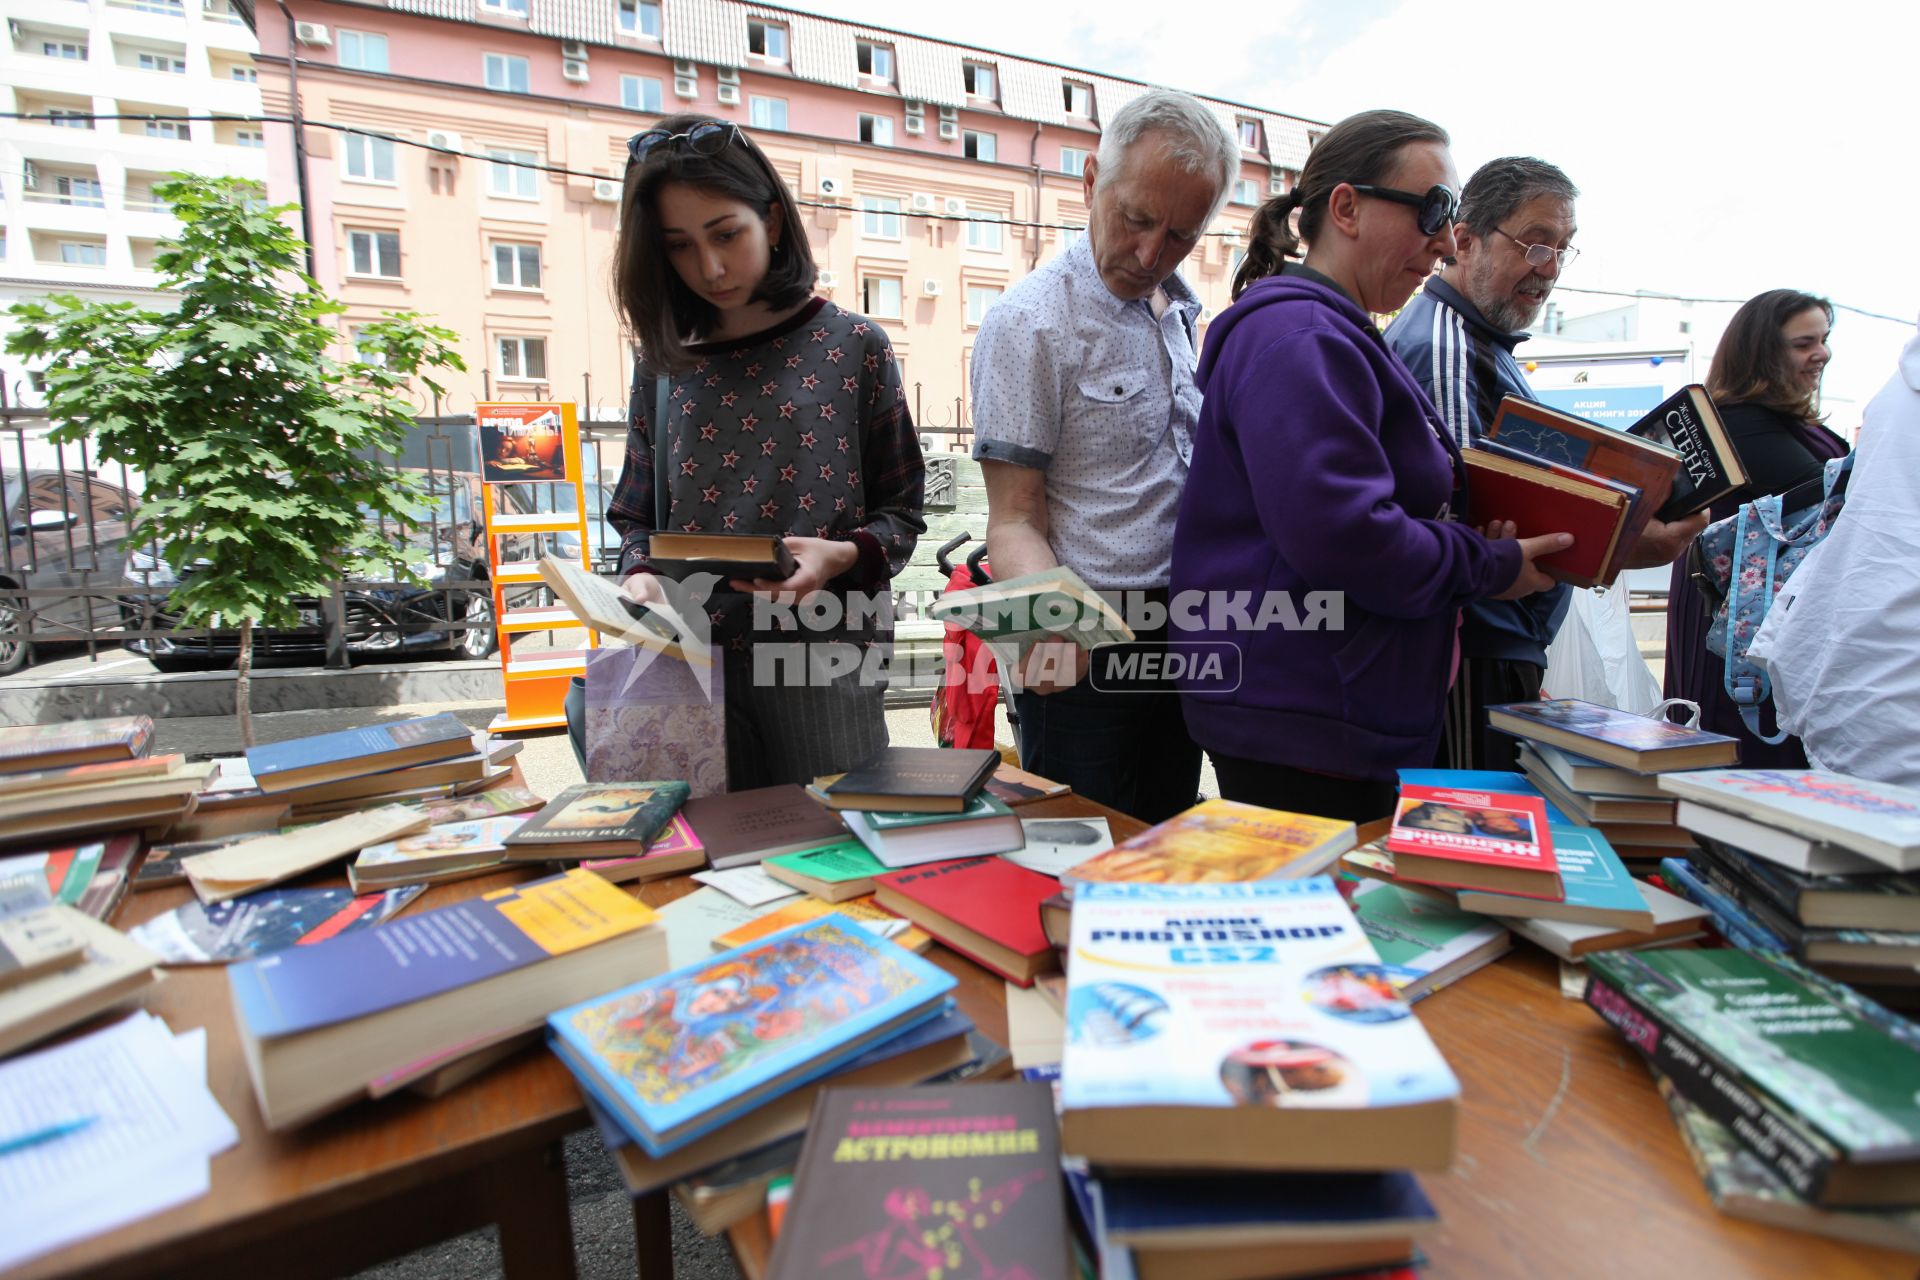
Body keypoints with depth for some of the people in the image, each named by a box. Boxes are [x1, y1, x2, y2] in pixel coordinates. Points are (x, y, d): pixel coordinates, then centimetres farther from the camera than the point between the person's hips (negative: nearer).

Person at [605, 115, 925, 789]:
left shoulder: (854, 346, 1)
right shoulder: (666, 362, 8)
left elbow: (901, 510, 3)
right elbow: (636, 514, 14)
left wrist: (844, 555, -17)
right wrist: (640, 575, -7)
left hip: (823, 659, -2)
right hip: (691, 661, 3)